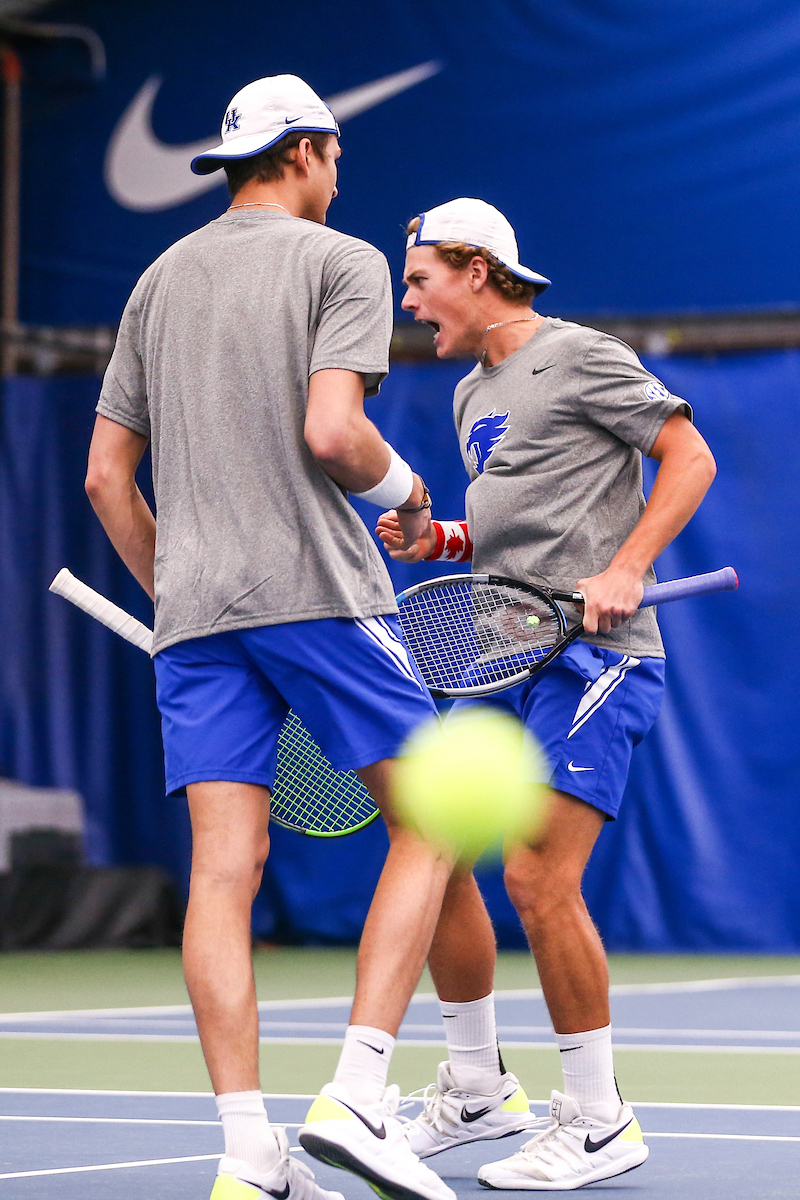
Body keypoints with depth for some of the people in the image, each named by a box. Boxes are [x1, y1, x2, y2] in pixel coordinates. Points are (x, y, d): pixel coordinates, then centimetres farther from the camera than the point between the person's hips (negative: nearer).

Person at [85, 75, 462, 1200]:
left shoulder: (160, 279, 18)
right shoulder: (342, 261, 0)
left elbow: (106, 475, 16)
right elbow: (330, 431, -15)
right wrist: (405, 488, 4)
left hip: (192, 607, 5)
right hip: (317, 589, -5)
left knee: (224, 868, -1)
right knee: (429, 823, 5)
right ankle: (357, 1097, -8)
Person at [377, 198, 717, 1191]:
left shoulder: (579, 356, -6)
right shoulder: (472, 394, 19)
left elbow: (691, 456, -8)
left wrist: (625, 571, -18)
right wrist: (442, 539, 9)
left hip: (593, 656, -9)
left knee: (539, 879, -16)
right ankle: (473, 1090, 20)